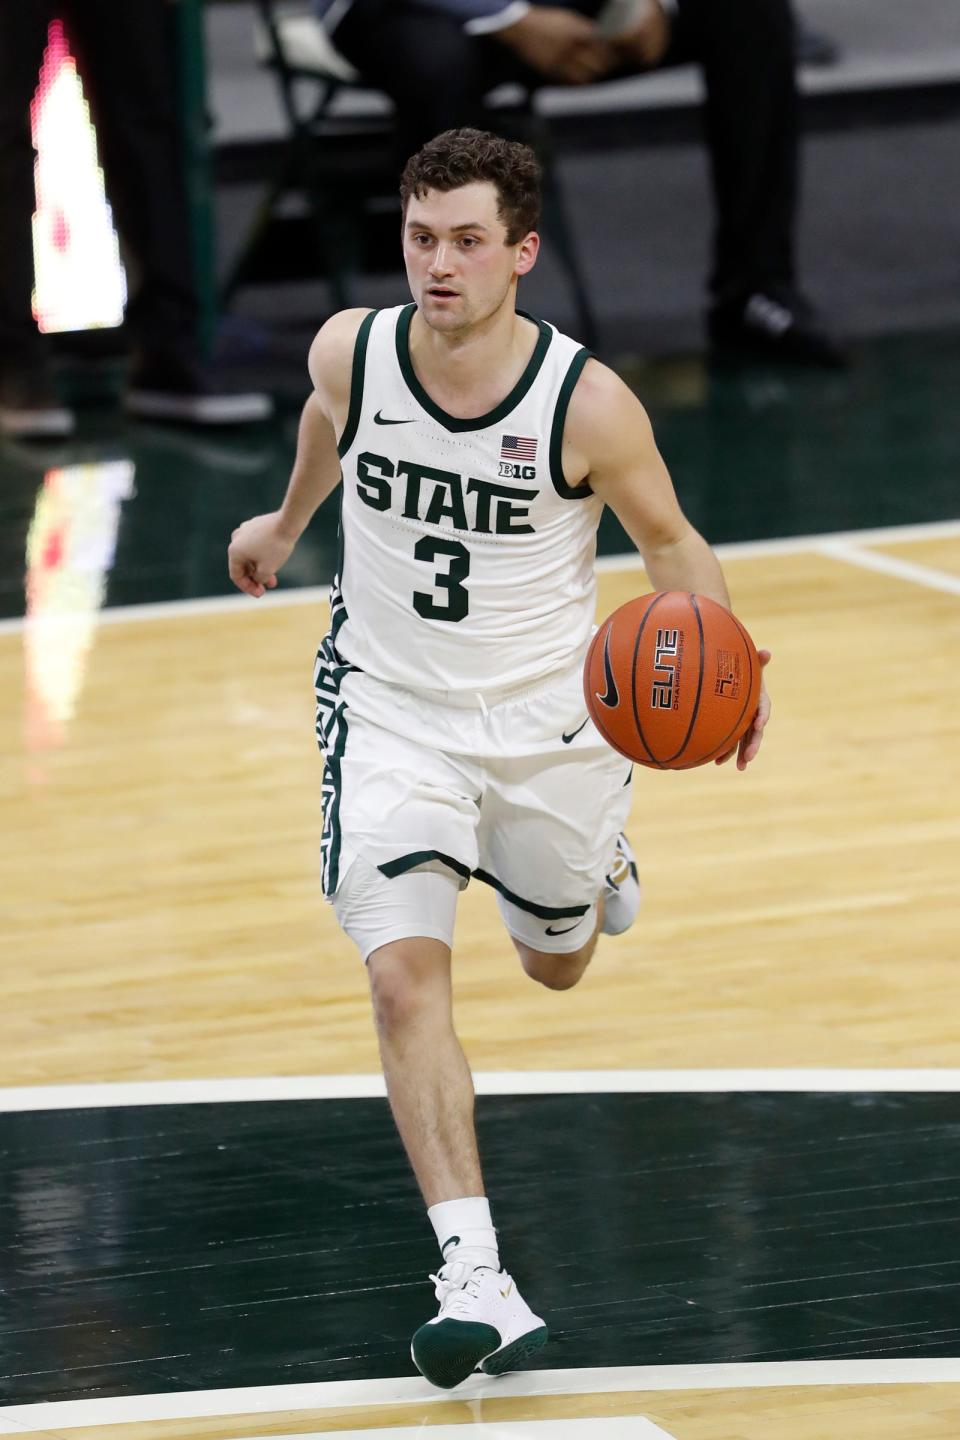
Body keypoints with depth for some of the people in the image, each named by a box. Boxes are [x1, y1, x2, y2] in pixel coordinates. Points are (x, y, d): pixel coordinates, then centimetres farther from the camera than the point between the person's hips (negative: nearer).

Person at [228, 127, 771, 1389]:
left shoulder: (588, 404, -22)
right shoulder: (350, 352, -14)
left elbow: (668, 539, -6)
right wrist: (288, 521, 30)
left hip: (549, 720, 0)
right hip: (390, 712, 0)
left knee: (558, 963, 22)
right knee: (404, 972, -20)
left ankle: (594, 854, 60)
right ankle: (472, 1276, -24)